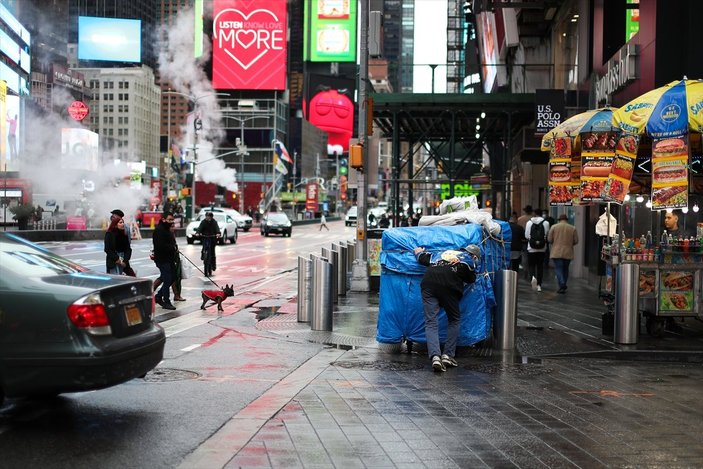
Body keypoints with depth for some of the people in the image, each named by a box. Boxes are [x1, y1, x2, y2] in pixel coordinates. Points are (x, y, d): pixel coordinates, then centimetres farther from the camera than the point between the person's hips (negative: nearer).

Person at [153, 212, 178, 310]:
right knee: (167, 280, -7)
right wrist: (173, 248, -16)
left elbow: (172, 243, 25)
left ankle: (158, 296, 25)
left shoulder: (167, 230, 18)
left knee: (172, 278, 14)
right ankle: (166, 302, 1)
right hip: (162, 259, -10)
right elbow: (161, 246, -26)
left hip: (169, 259, 10)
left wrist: (175, 248, 4)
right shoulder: (159, 230, -16)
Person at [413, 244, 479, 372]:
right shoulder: (468, 259, 21)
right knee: (454, 320, 16)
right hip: (449, 286, -3)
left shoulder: (441, 254, 34)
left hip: (428, 284, 3)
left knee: (431, 322, -3)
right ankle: (448, 355, 6)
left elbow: (422, 257, 40)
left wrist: (418, 251, 62)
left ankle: (435, 356, -21)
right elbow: (471, 279, 26)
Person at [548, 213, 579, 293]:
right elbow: (576, 241, 2)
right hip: (568, 253, 2)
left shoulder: (554, 227, -2)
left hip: (556, 253, -2)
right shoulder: (573, 229, 2)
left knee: (558, 269, -2)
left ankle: (562, 286, -15)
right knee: (565, 269, 17)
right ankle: (563, 286, 25)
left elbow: (549, 239, -3)